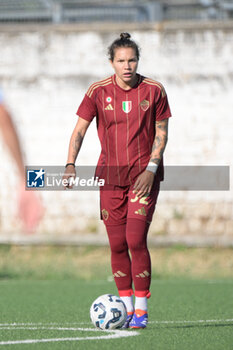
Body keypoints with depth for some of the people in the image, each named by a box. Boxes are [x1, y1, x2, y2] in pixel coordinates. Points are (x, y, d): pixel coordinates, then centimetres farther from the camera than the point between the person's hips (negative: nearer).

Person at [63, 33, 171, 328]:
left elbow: (161, 132, 1)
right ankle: (126, 307, 15)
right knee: (117, 245, 3)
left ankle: (141, 309, -4)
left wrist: (151, 168, -10)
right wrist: (71, 165, -15)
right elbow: (79, 129, -1)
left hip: (144, 175, -2)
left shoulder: (154, 90, -5)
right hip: (110, 176, 2)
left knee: (136, 240, -13)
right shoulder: (99, 91, -3)